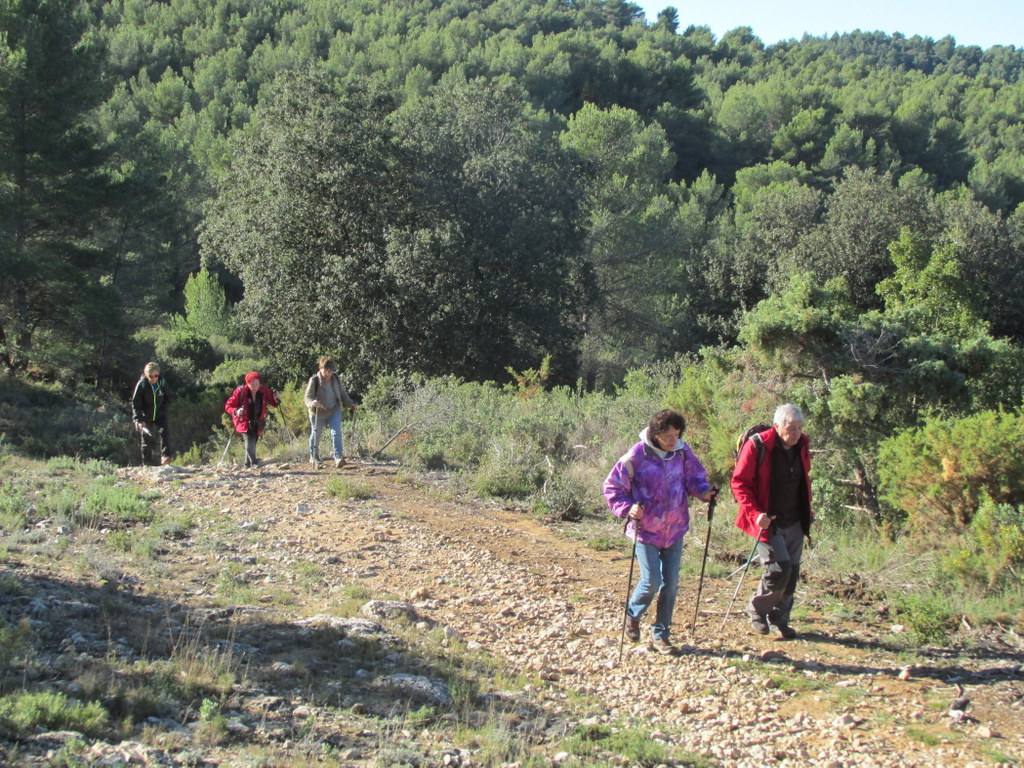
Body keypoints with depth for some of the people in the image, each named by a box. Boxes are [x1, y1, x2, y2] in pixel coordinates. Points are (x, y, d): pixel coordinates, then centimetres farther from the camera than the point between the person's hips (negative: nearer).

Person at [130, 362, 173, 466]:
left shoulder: (162, 382, -10)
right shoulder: (141, 385, -17)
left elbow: (169, 398, 5)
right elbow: (135, 403, -17)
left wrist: (162, 409, -9)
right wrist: (139, 420, -27)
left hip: (160, 415, 1)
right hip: (146, 417, -1)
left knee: (164, 433, -20)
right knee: (147, 440, 4)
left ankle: (165, 457, -19)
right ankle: (147, 462, 19)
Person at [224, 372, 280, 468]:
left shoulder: (264, 391, -9)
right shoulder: (240, 392, -18)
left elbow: (273, 404, 4)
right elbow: (228, 406, -12)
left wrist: (275, 399, -19)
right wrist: (236, 411, -32)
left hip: (258, 422, 4)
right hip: (245, 421, -4)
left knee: (253, 442, 12)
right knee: (250, 440, -21)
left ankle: (248, 464, 27)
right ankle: (254, 462, -21)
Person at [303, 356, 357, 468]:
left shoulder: (336, 379, -2)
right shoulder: (314, 380, -16)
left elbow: (342, 394, 13)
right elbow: (307, 398, -20)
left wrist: (351, 404, 2)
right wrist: (313, 402, -42)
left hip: (334, 412, 2)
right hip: (318, 413, -2)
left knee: (336, 433, -14)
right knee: (316, 435, 11)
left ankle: (338, 457, -19)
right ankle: (314, 457, 32)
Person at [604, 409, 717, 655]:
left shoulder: (682, 452, -3)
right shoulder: (637, 455, -15)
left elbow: (694, 478, 10)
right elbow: (612, 487, -7)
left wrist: (704, 491, -11)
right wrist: (627, 508, -23)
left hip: (674, 529, 4)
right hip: (645, 529, -4)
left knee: (671, 583, 6)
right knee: (651, 581, -8)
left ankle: (660, 635, 20)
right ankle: (632, 614, 23)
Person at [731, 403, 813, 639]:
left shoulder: (802, 445, 3)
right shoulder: (757, 446, -16)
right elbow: (739, 483, -12)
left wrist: (807, 511, 14)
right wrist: (755, 513, -22)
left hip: (794, 522, 6)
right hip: (767, 523, -6)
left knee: (792, 572, 7)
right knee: (779, 568, -14)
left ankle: (779, 619, 23)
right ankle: (756, 611, 10)